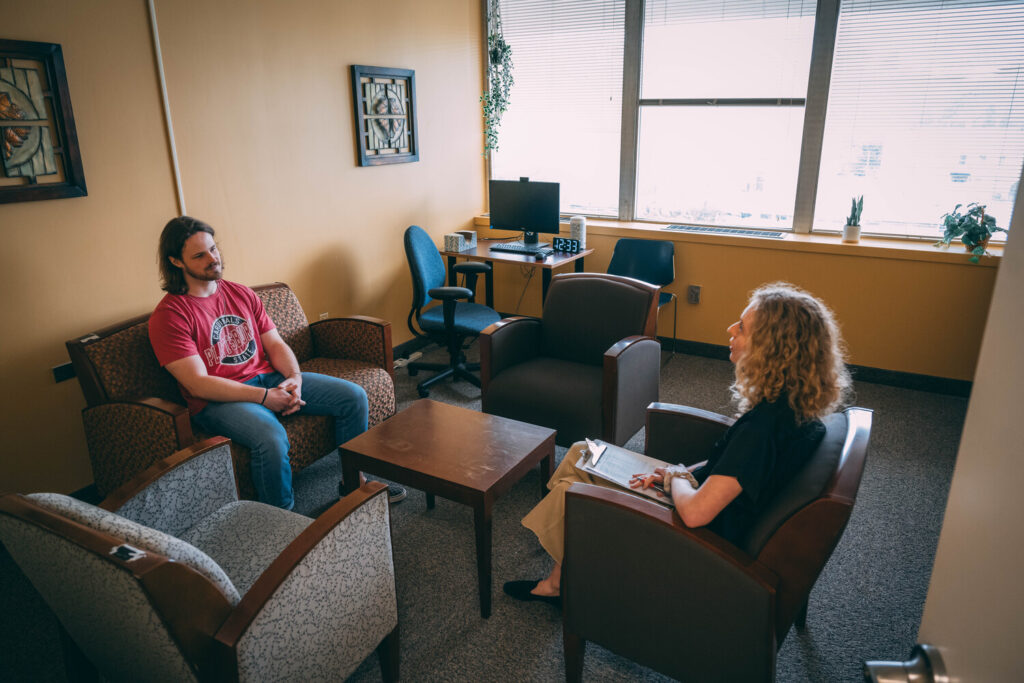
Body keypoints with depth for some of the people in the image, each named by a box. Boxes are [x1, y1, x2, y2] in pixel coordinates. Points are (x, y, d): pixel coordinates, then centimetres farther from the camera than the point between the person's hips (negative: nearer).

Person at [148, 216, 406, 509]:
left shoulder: (242, 294, 12)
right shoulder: (168, 315, -8)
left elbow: (275, 344, 11)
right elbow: (197, 384, -15)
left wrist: (294, 377, -11)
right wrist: (264, 397, -22)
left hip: (269, 377, 6)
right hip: (219, 400, -6)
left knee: (354, 396, -6)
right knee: (271, 436, -38)